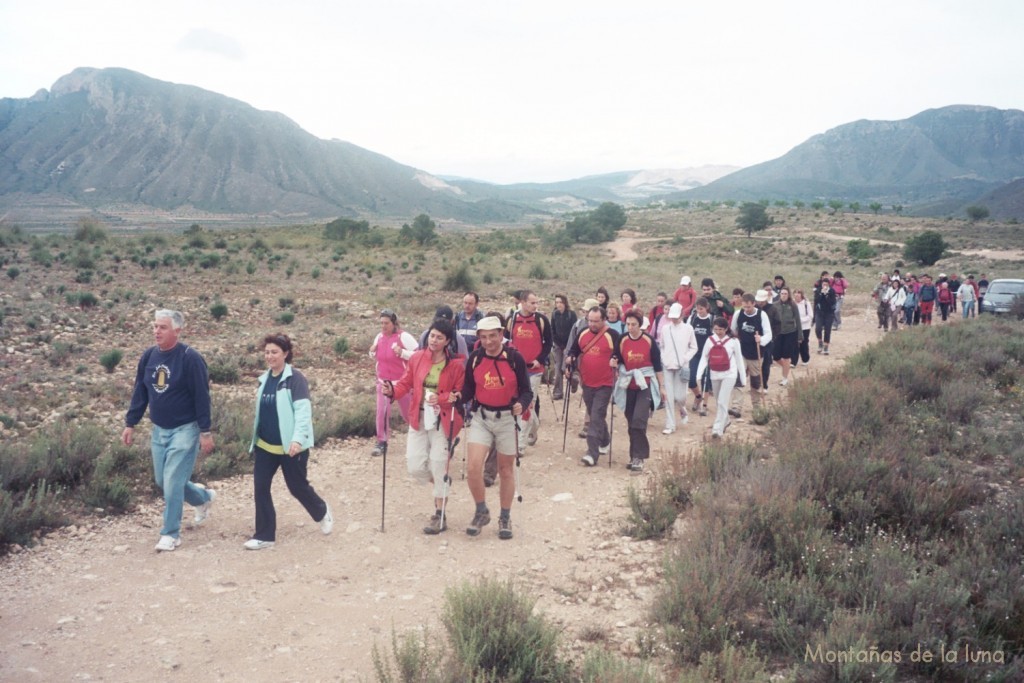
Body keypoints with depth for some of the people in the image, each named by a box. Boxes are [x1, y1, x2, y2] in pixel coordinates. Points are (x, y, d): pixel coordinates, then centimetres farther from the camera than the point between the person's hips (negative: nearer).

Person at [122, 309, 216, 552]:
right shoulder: (148, 356, 2)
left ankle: (171, 533, 9)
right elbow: (140, 393, 11)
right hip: (158, 430, 7)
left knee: (172, 481, -7)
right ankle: (204, 498, 37)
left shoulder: (190, 358, -17)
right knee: (162, 480, 13)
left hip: (184, 430, -7)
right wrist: (130, 424, 10)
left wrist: (206, 432, -16)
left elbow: (202, 397, -16)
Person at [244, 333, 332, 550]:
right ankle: (264, 535, 13)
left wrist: (297, 438, -32)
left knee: (297, 486, 7)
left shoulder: (295, 378, -14)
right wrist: (255, 438, 20)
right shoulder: (264, 379, 8)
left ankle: (322, 512, 36)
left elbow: (303, 410, -22)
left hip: (290, 446, -6)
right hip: (264, 445, 6)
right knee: (260, 488, 2)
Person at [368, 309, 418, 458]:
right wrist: (372, 352, -5)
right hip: (383, 381, 5)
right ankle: (382, 442, 6)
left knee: (407, 412, 10)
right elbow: (375, 357, 17)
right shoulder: (379, 336, 2)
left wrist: (402, 352, -29)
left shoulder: (404, 336, -16)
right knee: (382, 411, -2)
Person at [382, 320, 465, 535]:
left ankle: (440, 516, 14)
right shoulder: (417, 358, 1)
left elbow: (461, 394, -6)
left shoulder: (456, 364, -8)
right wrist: (392, 391, -18)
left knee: (439, 468, -1)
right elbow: (406, 383, 2)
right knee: (414, 467, 2)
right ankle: (441, 486, 35)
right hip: (418, 420, 4)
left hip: (443, 422, -3)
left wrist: (441, 399, -24)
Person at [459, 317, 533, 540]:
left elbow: (526, 390, -7)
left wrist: (522, 404, -27)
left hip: (507, 418, -2)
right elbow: (469, 388, 5)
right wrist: (459, 396, -15)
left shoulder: (514, 358, -10)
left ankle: (505, 518, 28)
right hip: (481, 417, 2)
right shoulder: (474, 358, -3)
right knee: (472, 467, -11)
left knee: (506, 471, 10)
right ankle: (481, 512, 13)